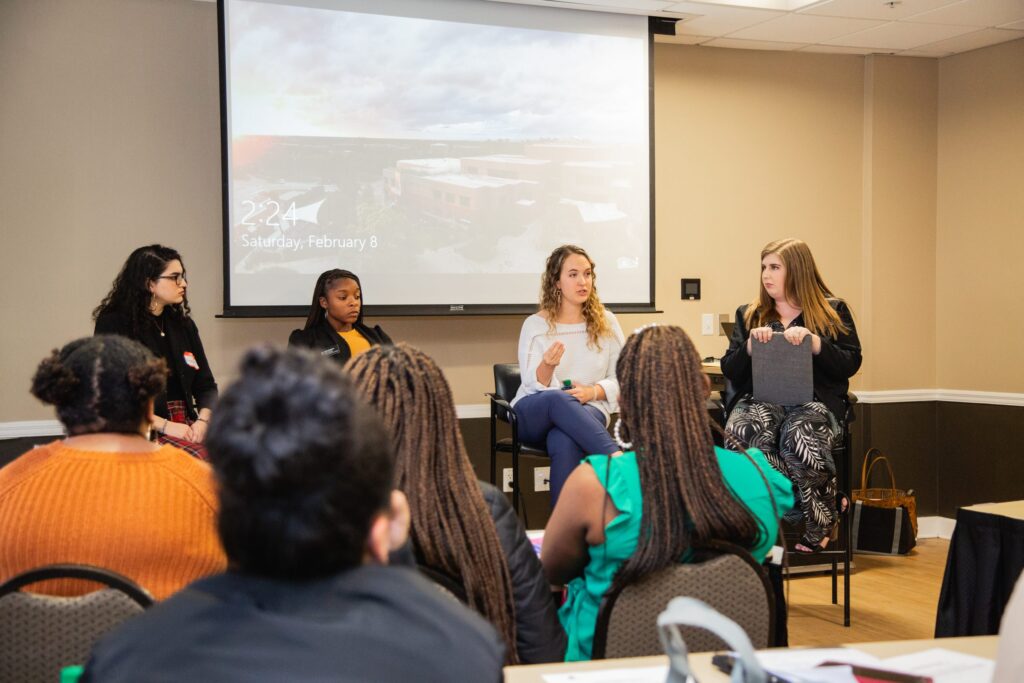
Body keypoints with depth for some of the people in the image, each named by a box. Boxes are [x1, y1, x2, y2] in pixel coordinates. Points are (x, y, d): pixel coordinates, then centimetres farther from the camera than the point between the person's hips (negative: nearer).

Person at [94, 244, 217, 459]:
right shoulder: (114, 325, -1)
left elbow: (206, 385, 15)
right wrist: (164, 426, -17)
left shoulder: (183, 324, 16)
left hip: (186, 425, 5)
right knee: (198, 458, -35)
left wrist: (203, 421, -7)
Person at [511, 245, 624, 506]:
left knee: (565, 443, -38)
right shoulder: (535, 325, 2)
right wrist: (548, 365, -31)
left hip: (588, 411, 1)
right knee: (559, 399, -40)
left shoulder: (605, 322, 8)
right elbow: (535, 384, -7)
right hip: (534, 412, -1)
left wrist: (593, 391, -14)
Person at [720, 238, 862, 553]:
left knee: (798, 437, -38)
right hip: (759, 400, 2)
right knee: (746, 433, -35)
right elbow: (729, 371, 13)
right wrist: (750, 346, -5)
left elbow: (851, 363, 3)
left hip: (814, 401, -2)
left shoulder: (834, 311, 14)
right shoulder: (748, 315, 20)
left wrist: (814, 342, -11)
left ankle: (820, 523, -15)